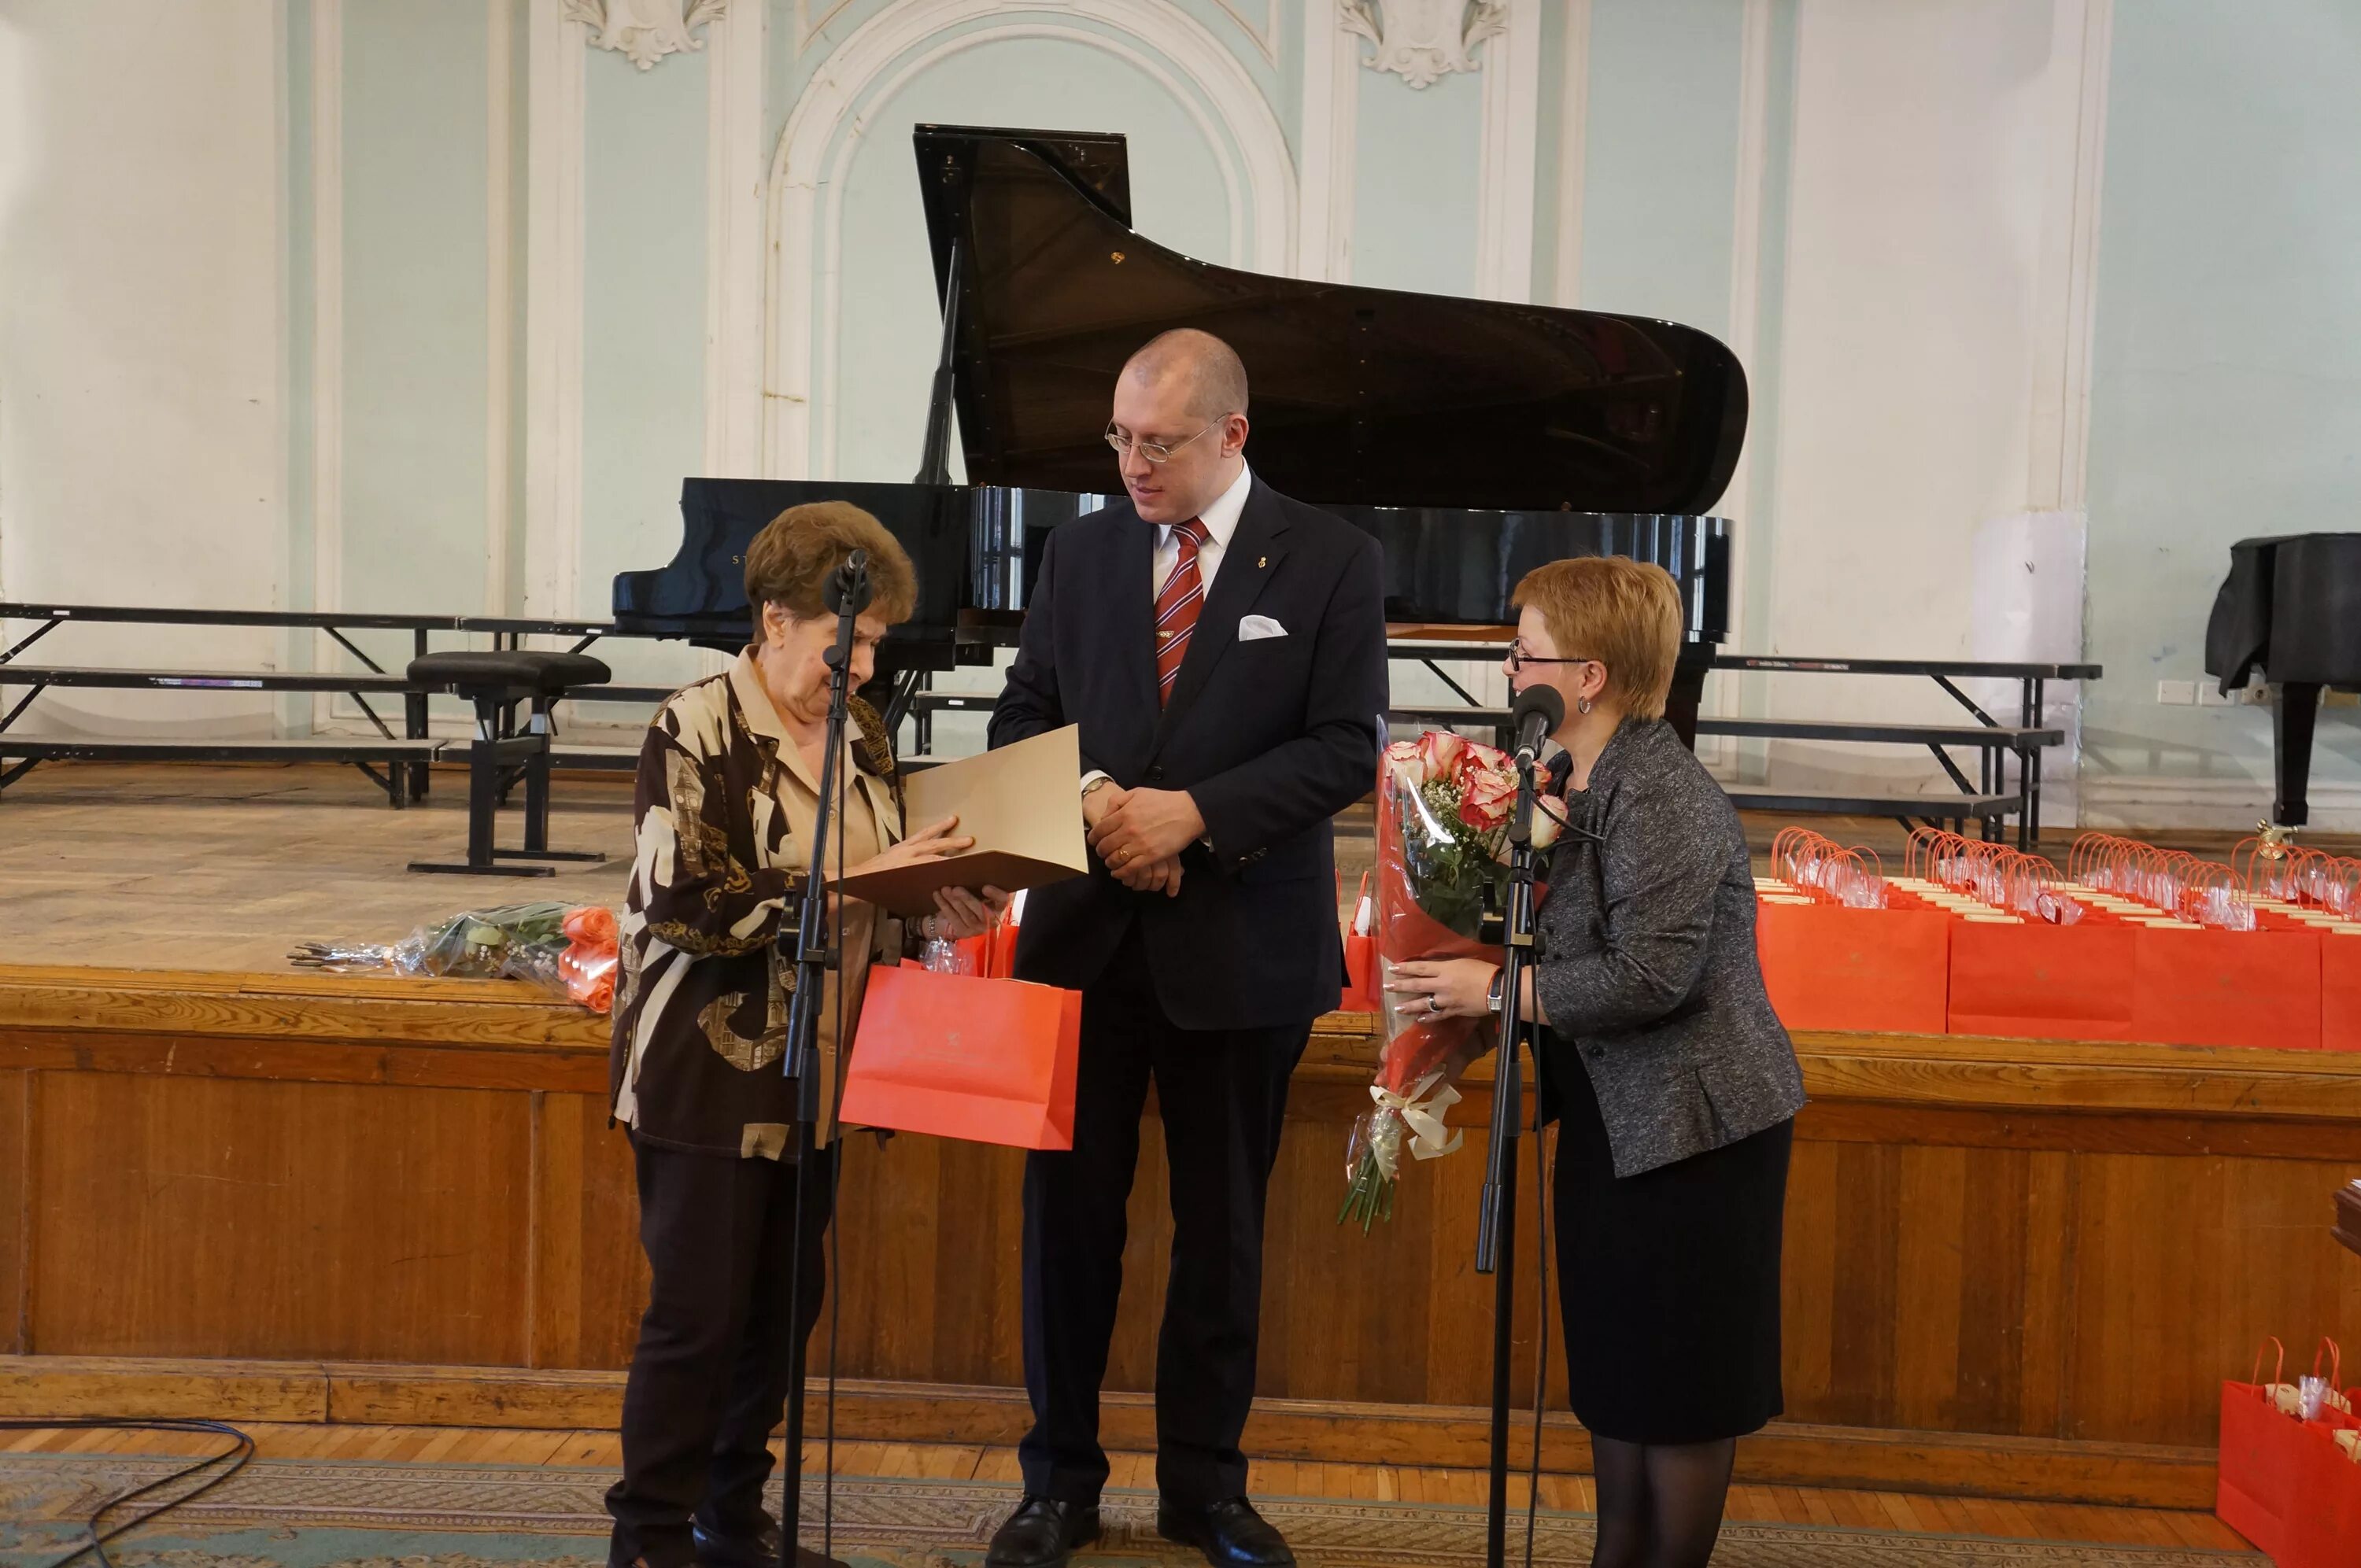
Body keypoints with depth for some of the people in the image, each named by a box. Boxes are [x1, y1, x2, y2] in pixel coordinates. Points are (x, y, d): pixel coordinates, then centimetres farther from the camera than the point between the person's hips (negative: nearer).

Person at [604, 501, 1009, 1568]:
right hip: (710, 1076, -6)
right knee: (698, 1315, 0)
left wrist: (941, 915, -3)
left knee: (782, 1309, 13)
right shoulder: (698, 729, -11)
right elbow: (687, 903, -21)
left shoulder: (863, 737, 9)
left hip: (814, 1074, 7)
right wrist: (851, 880, -24)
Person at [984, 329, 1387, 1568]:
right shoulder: (1081, 551, 7)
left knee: (1222, 1226, 10)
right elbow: (1022, 719, 9)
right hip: (1084, 934, 2)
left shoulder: (1330, 561, -2)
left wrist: (1195, 811, -18)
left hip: (1241, 943, -2)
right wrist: (1090, 797, -12)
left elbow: (1344, 751, -7)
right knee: (1066, 1210, 6)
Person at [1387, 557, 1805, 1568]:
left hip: (1692, 1122, -10)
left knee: (1677, 1377, 4)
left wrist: (1496, 991, -20)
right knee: (1613, 1363, 19)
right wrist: (1466, 971, 2)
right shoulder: (1572, 779, 7)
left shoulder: (1661, 800, -22)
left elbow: (1649, 976, -28)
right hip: (1610, 1115, 10)